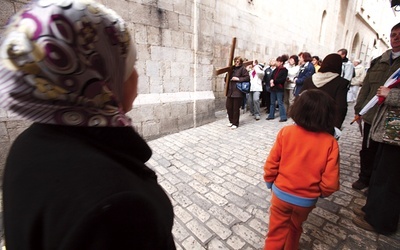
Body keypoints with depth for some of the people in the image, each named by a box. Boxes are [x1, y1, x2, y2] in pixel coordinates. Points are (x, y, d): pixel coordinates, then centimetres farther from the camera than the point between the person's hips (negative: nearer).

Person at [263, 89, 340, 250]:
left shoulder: (286, 132, -18)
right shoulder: (330, 143, -16)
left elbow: (271, 163, -13)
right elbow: (330, 180, -11)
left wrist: (270, 182, 6)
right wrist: (323, 192, 11)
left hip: (281, 193, -1)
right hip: (307, 199, 2)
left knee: (276, 231, 18)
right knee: (295, 228, 29)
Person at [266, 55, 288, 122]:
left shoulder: (284, 70, -4)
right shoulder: (275, 69, 15)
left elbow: (283, 79, -13)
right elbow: (271, 77, 11)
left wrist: (274, 81, -15)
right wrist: (271, 82, -10)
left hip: (279, 88, -7)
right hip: (273, 88, 7)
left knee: (280, 103, -7)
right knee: (272, 102, 12)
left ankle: (283, 117, -1)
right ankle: (271, 115, 22)